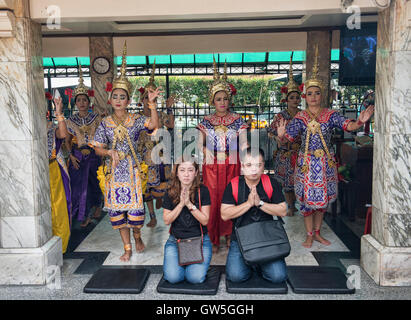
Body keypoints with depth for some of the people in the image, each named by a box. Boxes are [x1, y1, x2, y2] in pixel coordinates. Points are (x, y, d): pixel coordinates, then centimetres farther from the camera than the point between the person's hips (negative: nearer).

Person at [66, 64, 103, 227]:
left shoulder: (96, 118, 1)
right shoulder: (71, 120, 4)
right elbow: (67, 140, 7)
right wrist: (71, 155, -5)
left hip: (94, 155, -1)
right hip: (77, 157, 1)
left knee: (94, 182, 7)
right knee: (79, 185, 0)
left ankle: (97, 206, 33)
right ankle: (86, 215, 12)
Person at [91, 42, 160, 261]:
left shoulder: (135, 120, -1)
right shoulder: (106, 123, 4)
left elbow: (154, 125, -20)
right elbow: (98, 149, 2)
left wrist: (152, 104, -29)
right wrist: (110, 152, -18)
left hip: (132, 169, -2)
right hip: (113, 171, 2)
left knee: (135, 206, -3)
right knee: (117, 208, 6)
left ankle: (137, 237, 28)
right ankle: (127, 247, 20)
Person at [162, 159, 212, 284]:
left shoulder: (202, 191, -6)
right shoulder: (171, 193, 0)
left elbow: (205, 220, -8)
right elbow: (167, 220, -4)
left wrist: (189, 204, -20)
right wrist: (181, 204, -16)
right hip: (175, 240, 1)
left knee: (196, 277, -20)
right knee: (173, 277, -18)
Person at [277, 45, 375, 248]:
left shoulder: (330, 115, 0)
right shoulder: (300, 117, -2)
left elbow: (347, 125, -12)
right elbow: (289, 136, -12)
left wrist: (360, 122, -33)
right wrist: (281, 134, -35)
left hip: (325, 162, 2)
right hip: (306, 162, -2)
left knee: (322, 198, 12)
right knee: (307, 198, 3)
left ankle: (317, 233, 28)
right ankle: (309, 235, 20)